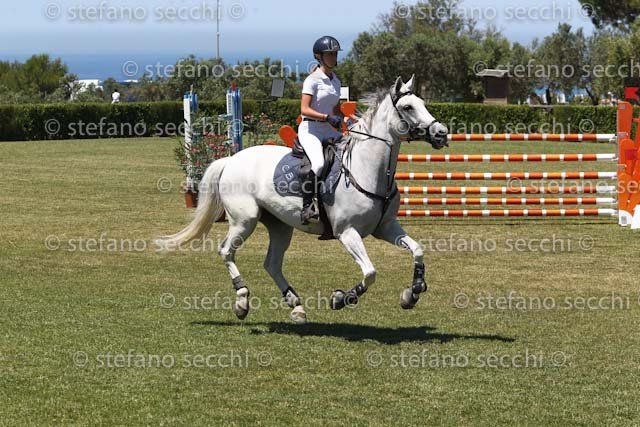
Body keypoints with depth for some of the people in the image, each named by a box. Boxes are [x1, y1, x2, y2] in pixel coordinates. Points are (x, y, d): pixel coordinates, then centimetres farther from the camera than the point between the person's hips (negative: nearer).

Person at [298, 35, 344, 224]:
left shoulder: (335, 81, 15)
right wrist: (327, 117, -26)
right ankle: (307, 206, -28)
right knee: (318, 163, -31)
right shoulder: (313, 80, -8)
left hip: (329, 130, 8)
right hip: (310, 129, -8)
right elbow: (304, 109, -17)